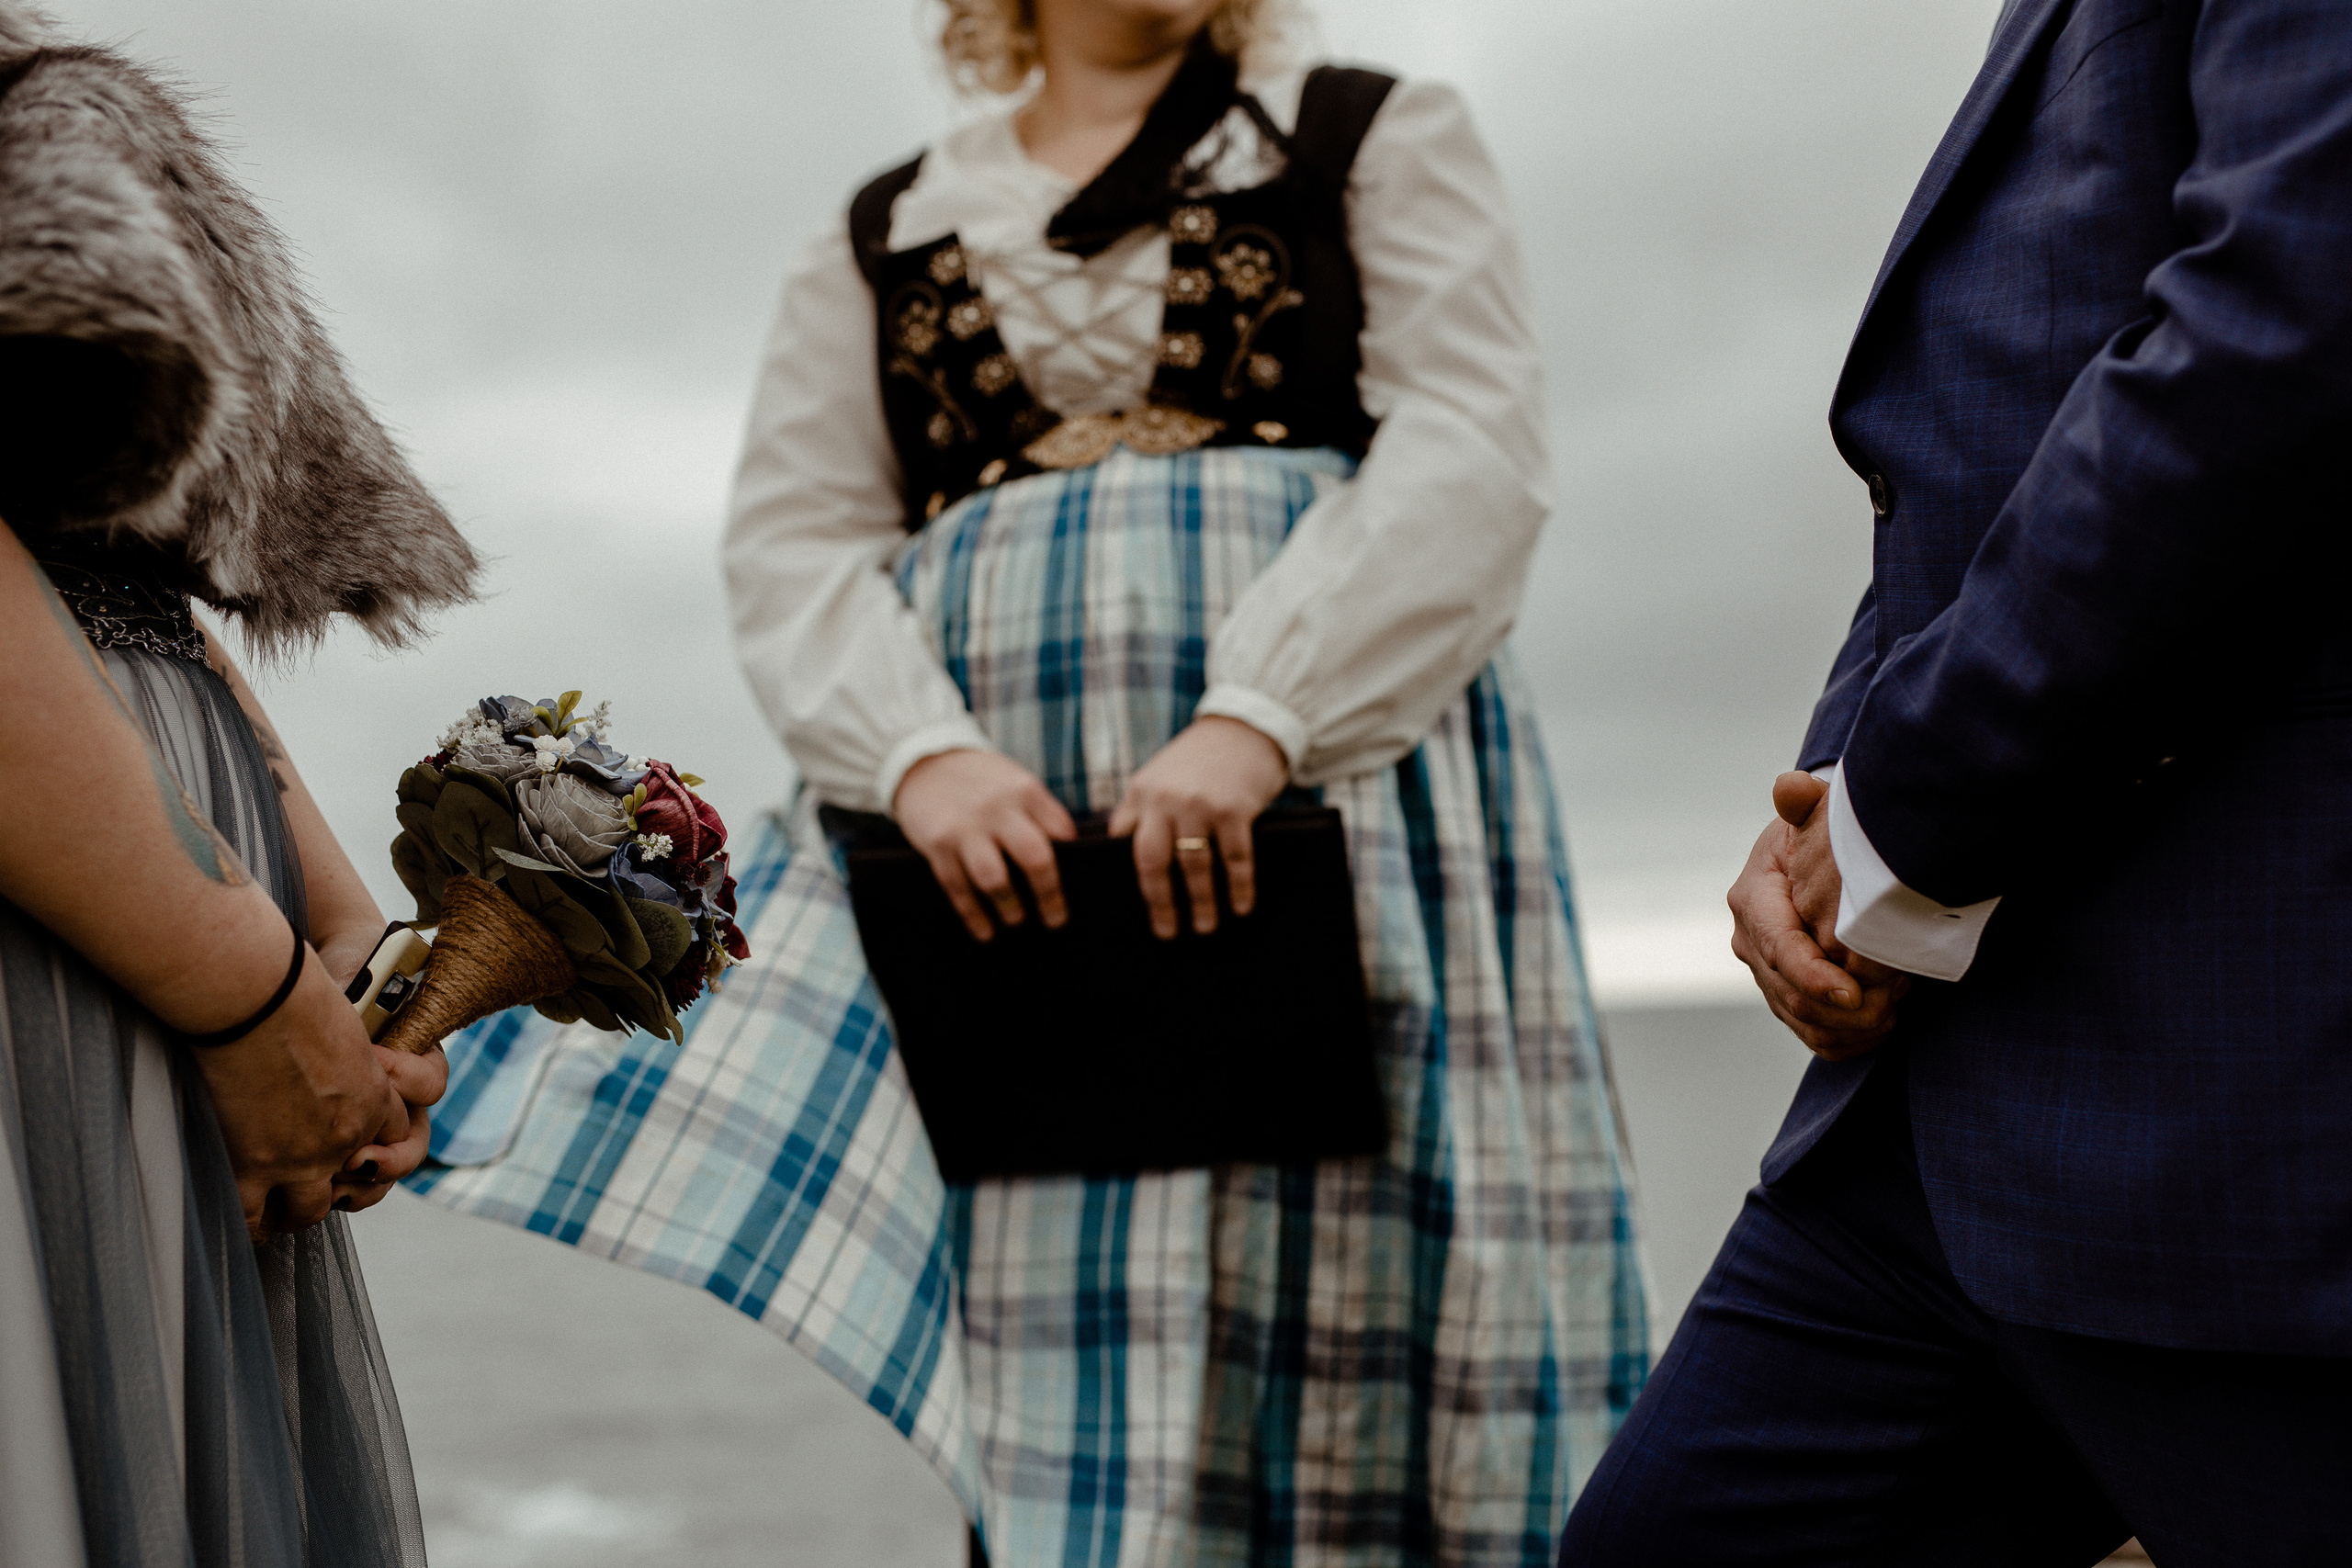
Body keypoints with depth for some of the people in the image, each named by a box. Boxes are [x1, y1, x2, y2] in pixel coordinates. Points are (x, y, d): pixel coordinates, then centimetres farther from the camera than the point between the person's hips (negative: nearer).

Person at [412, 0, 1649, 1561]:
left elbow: (1474, 445, -1)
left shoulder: (1380, 136, 14)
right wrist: (921, 756, -13)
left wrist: (1258, 719, -17)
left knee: (1309, 1329, -6)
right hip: (989, 822, 2)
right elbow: (794, 539, 8)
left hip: (1324, 778, -1)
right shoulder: (883, 233, 20)